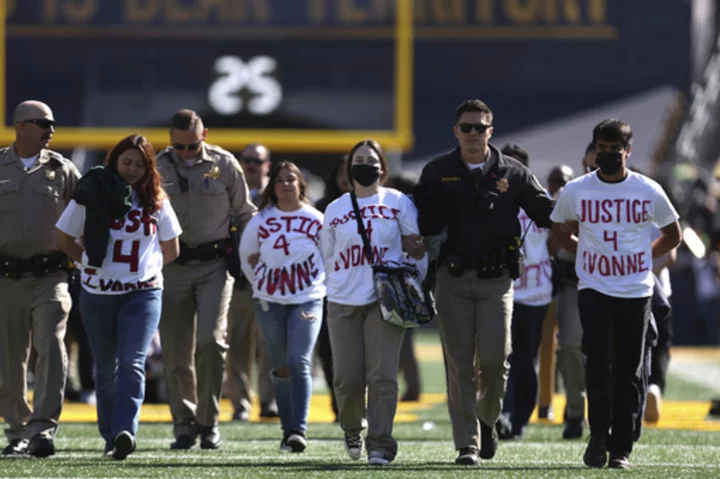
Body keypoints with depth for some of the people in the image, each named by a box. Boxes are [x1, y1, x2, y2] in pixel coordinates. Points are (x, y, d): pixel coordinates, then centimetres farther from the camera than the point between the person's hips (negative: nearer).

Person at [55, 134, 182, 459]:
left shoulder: (156, 201, 5)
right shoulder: (90, 196, 0)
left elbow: (171, 250, 15)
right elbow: (65, 239, 8)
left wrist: (145, 267, 11)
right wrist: (94, 264, 7)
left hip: (143, 293, -1)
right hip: (97, 295, 1)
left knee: (132, 364, -16)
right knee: (106, 369, 7)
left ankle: (125, 432, -27)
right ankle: (111, 437, 17)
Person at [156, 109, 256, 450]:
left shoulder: (225, 165, 2)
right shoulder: (157, 168, 2)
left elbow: (244, 214, 11)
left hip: (214, 265, -1)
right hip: (172, 268, 1)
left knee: (211, 339, -15)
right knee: (176, 351, 1)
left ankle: (208, 421, -2)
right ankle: (184, 424, 13)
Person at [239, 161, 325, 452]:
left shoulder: (316, 220, -1)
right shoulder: (260, 221, 2)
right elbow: (247, 257, 14)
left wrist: (318, 285, 5)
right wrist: (261, 286, 11)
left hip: (307, 300, -2)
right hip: (270, 302, 2)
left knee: (300, 363, -16)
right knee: (282, 368, 7)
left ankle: (299, 430, -20)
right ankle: (288, 431, 15)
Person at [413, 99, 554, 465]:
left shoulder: (513, 174, 5)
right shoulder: (437, 173, 6)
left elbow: (548, 215, 8)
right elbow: (424, 225, 5)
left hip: (496, 280, 0)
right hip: (453, 280, 0)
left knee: (494, 360, -7)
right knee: (459, 365, -2)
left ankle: (487, 419, 21)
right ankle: (467, 443, 2)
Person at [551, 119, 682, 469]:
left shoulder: (649, 191, 0)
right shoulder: (575, 191, 1)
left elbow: (673, 235, 14)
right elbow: (559, 233, 17)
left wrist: (643, 258, 4)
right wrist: (586, 253, 5)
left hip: (636, 292, 1)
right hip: (593, 290, -1)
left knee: (629, 372, 3)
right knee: (599, 361, -15)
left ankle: (621, 449, 9)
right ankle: (598, 436, 0)